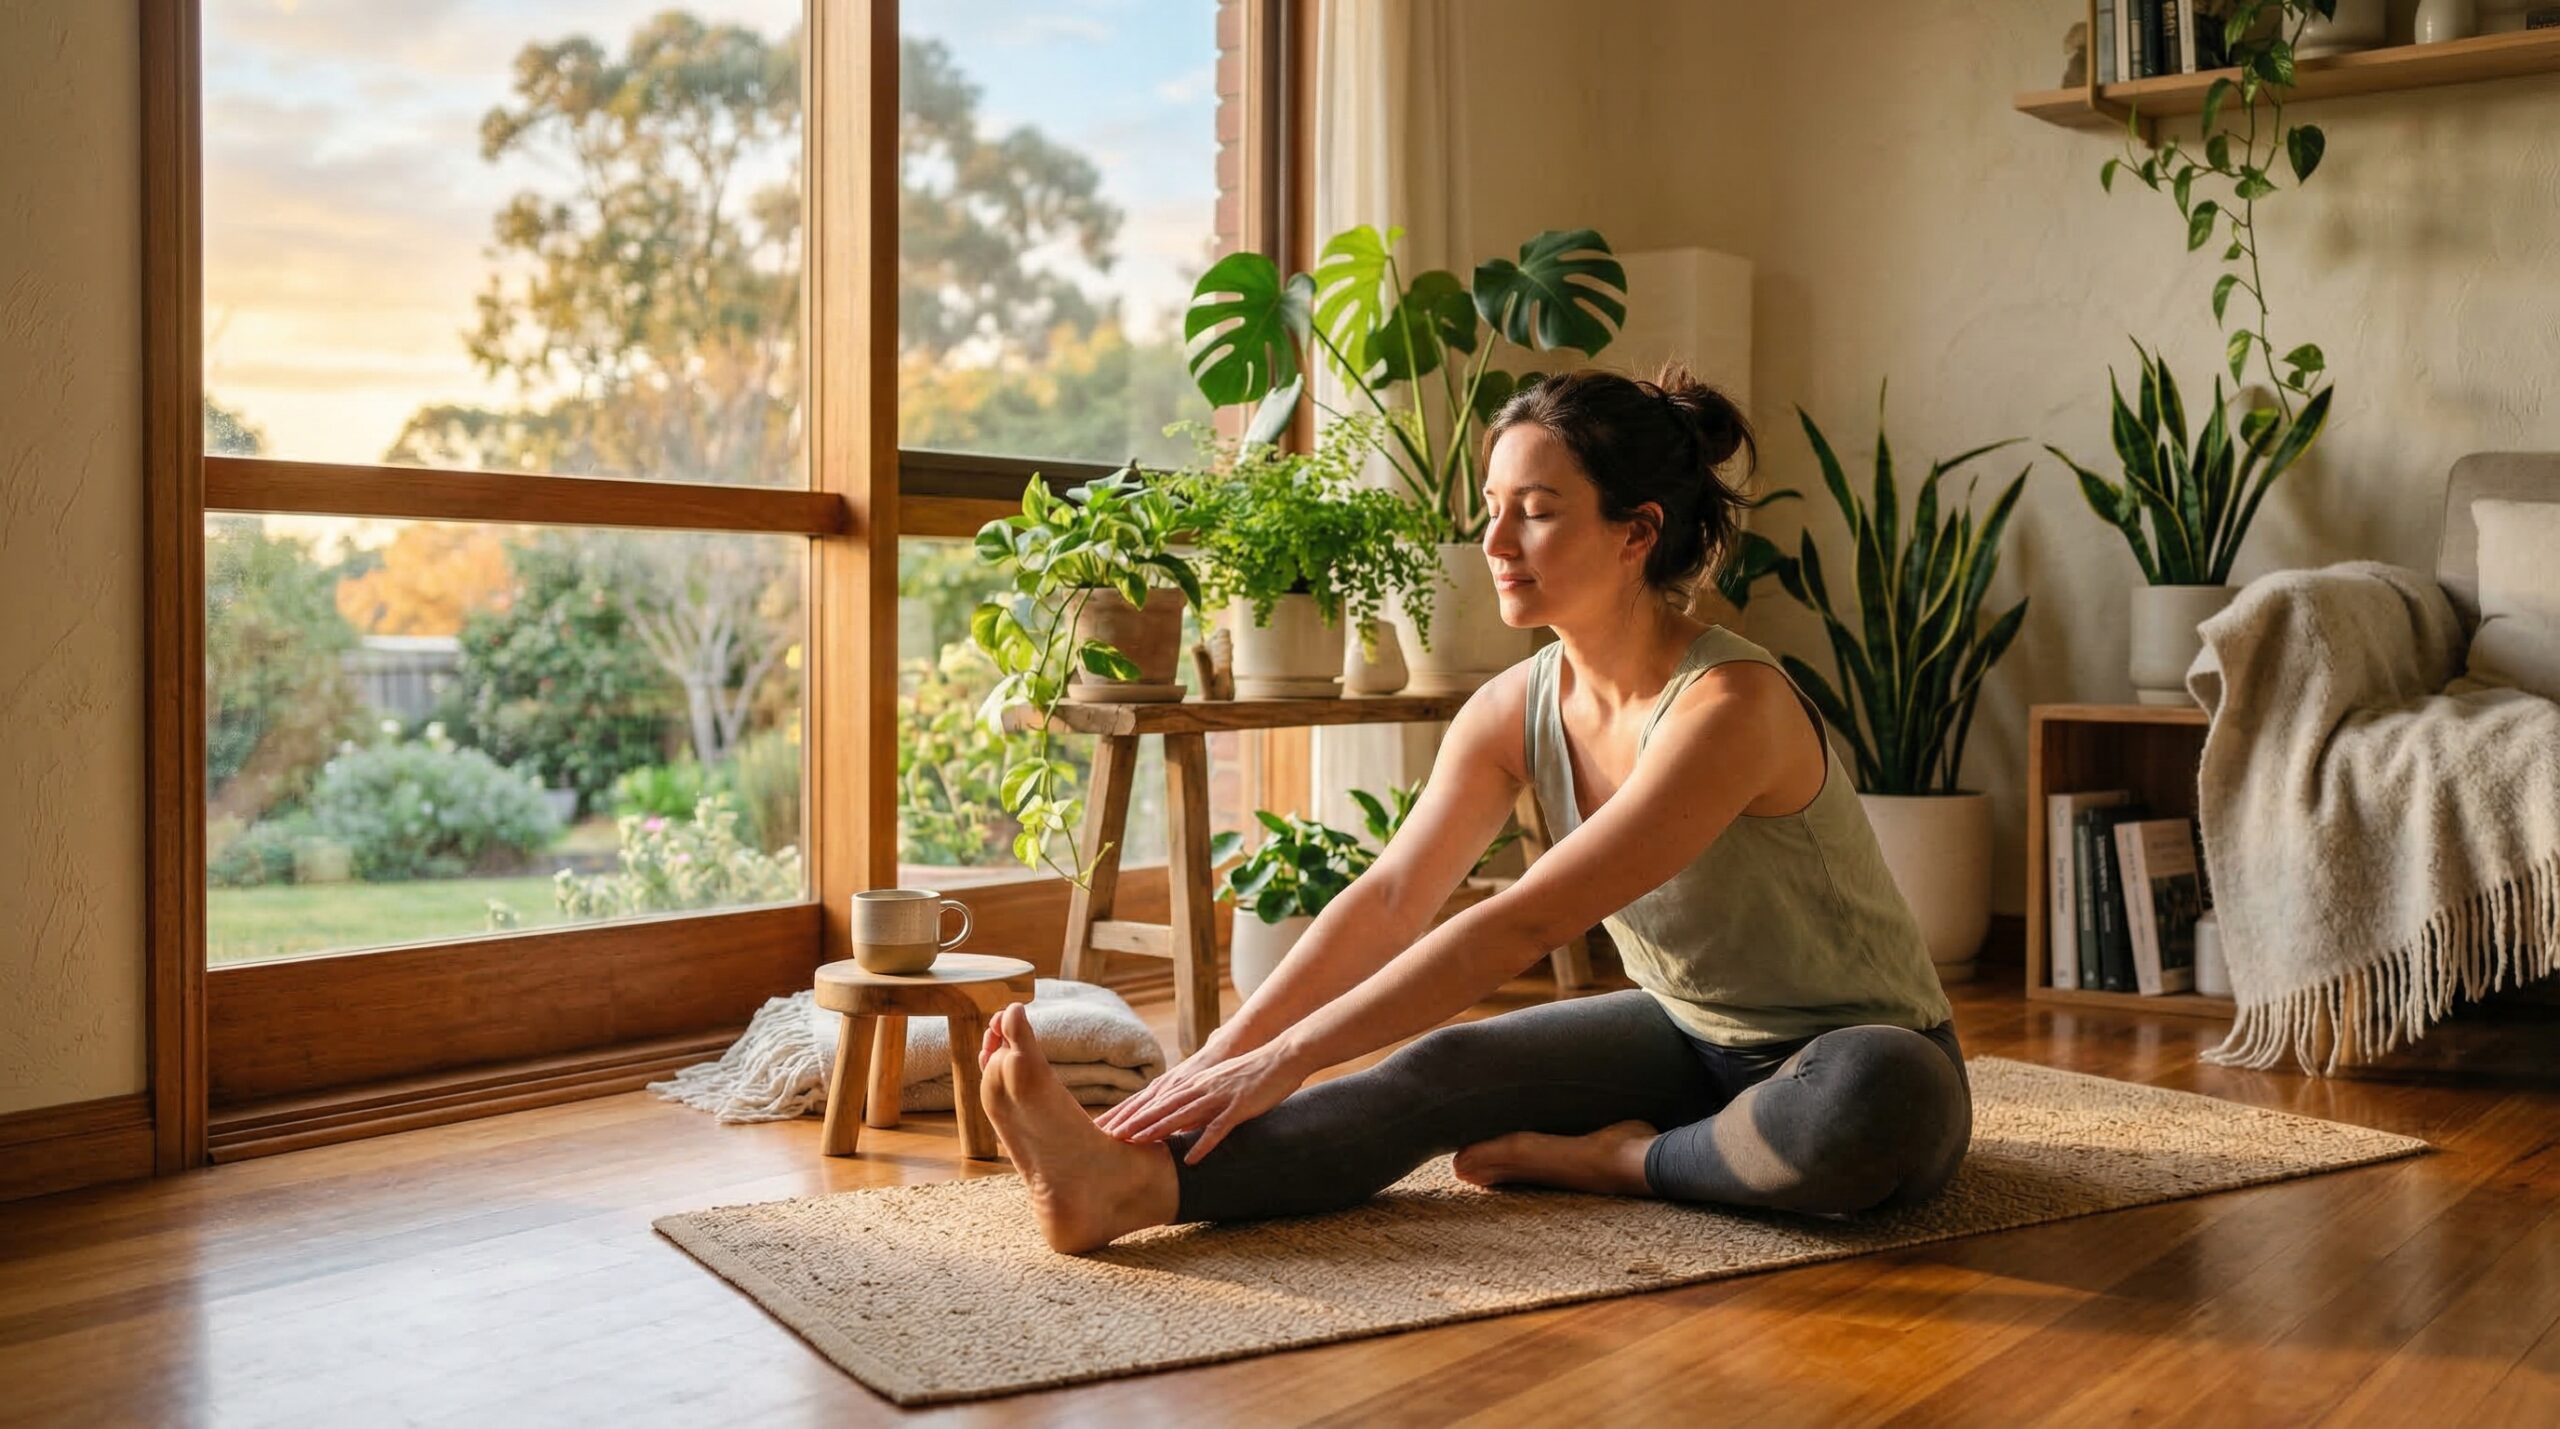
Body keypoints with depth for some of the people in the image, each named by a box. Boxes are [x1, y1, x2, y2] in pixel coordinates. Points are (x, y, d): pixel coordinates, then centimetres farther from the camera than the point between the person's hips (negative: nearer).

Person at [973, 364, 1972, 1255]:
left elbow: (1522, 926, -33)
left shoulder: (1731, 705, -29)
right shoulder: (1516, 710, -6)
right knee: (1448, 1067, -19)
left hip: (1862, 1051, -5)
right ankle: (1133, 1183, -36)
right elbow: (1386, 899, -8)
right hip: (1689, 1038, 5)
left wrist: (1286, 1058, -35)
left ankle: (1619, 1161, -16)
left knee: (1875, 1098, -40)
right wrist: (1222, 1055, -20)